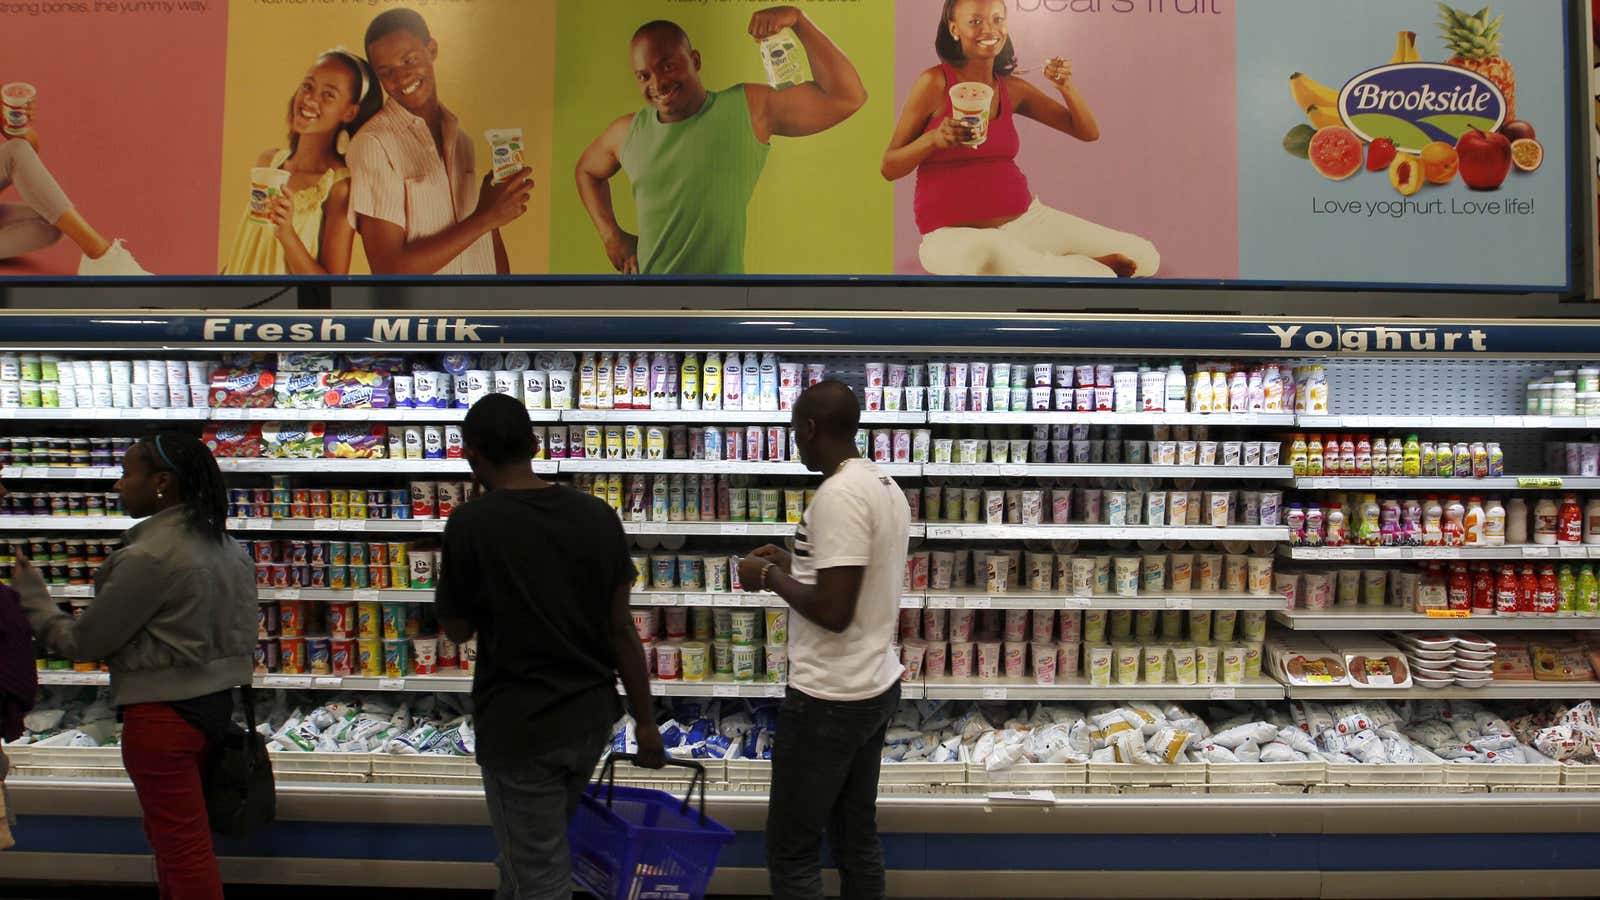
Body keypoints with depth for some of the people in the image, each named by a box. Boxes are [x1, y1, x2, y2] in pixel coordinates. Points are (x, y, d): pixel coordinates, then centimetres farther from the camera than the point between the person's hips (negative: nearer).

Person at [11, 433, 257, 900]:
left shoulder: (149, 556, -21)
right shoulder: (225, 544, 4)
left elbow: (82, 641, -11)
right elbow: (244, 633, 9)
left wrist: (29, 595, 4)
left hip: (163, 714, -8)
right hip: (215, 701, 8)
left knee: (181, 846, 4)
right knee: (173, 834, 23)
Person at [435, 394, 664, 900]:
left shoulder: (471, 525, -16)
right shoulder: (599, 517, -4)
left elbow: (457, 629, -3)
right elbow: (622, 628, -1)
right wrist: (645, 721, 6)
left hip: (518, 725, -5)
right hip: (592, 716, 5)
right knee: (540, 845, 28)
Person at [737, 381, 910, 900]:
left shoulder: (839, 494, -20)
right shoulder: (885, 486, 9)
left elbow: (833, 611, -25)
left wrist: (771, 577, -10)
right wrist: (793, 566, 15)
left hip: (828, 698, -10)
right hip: (877, 685, 10)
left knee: (791, 851, 3)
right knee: (857, 837, 19)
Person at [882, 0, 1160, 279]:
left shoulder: (1012, 88, 8)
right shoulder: (935, 81, -5)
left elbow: (1088, 132, 13)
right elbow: (889, 169, -4)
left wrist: (1066, 86, -5)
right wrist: (934, 138, -22)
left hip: (1026, 217, 4)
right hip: (954, 233, -4)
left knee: (1143, 257, -6)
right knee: (987, 254, -44)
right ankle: (1088, 269, -16)